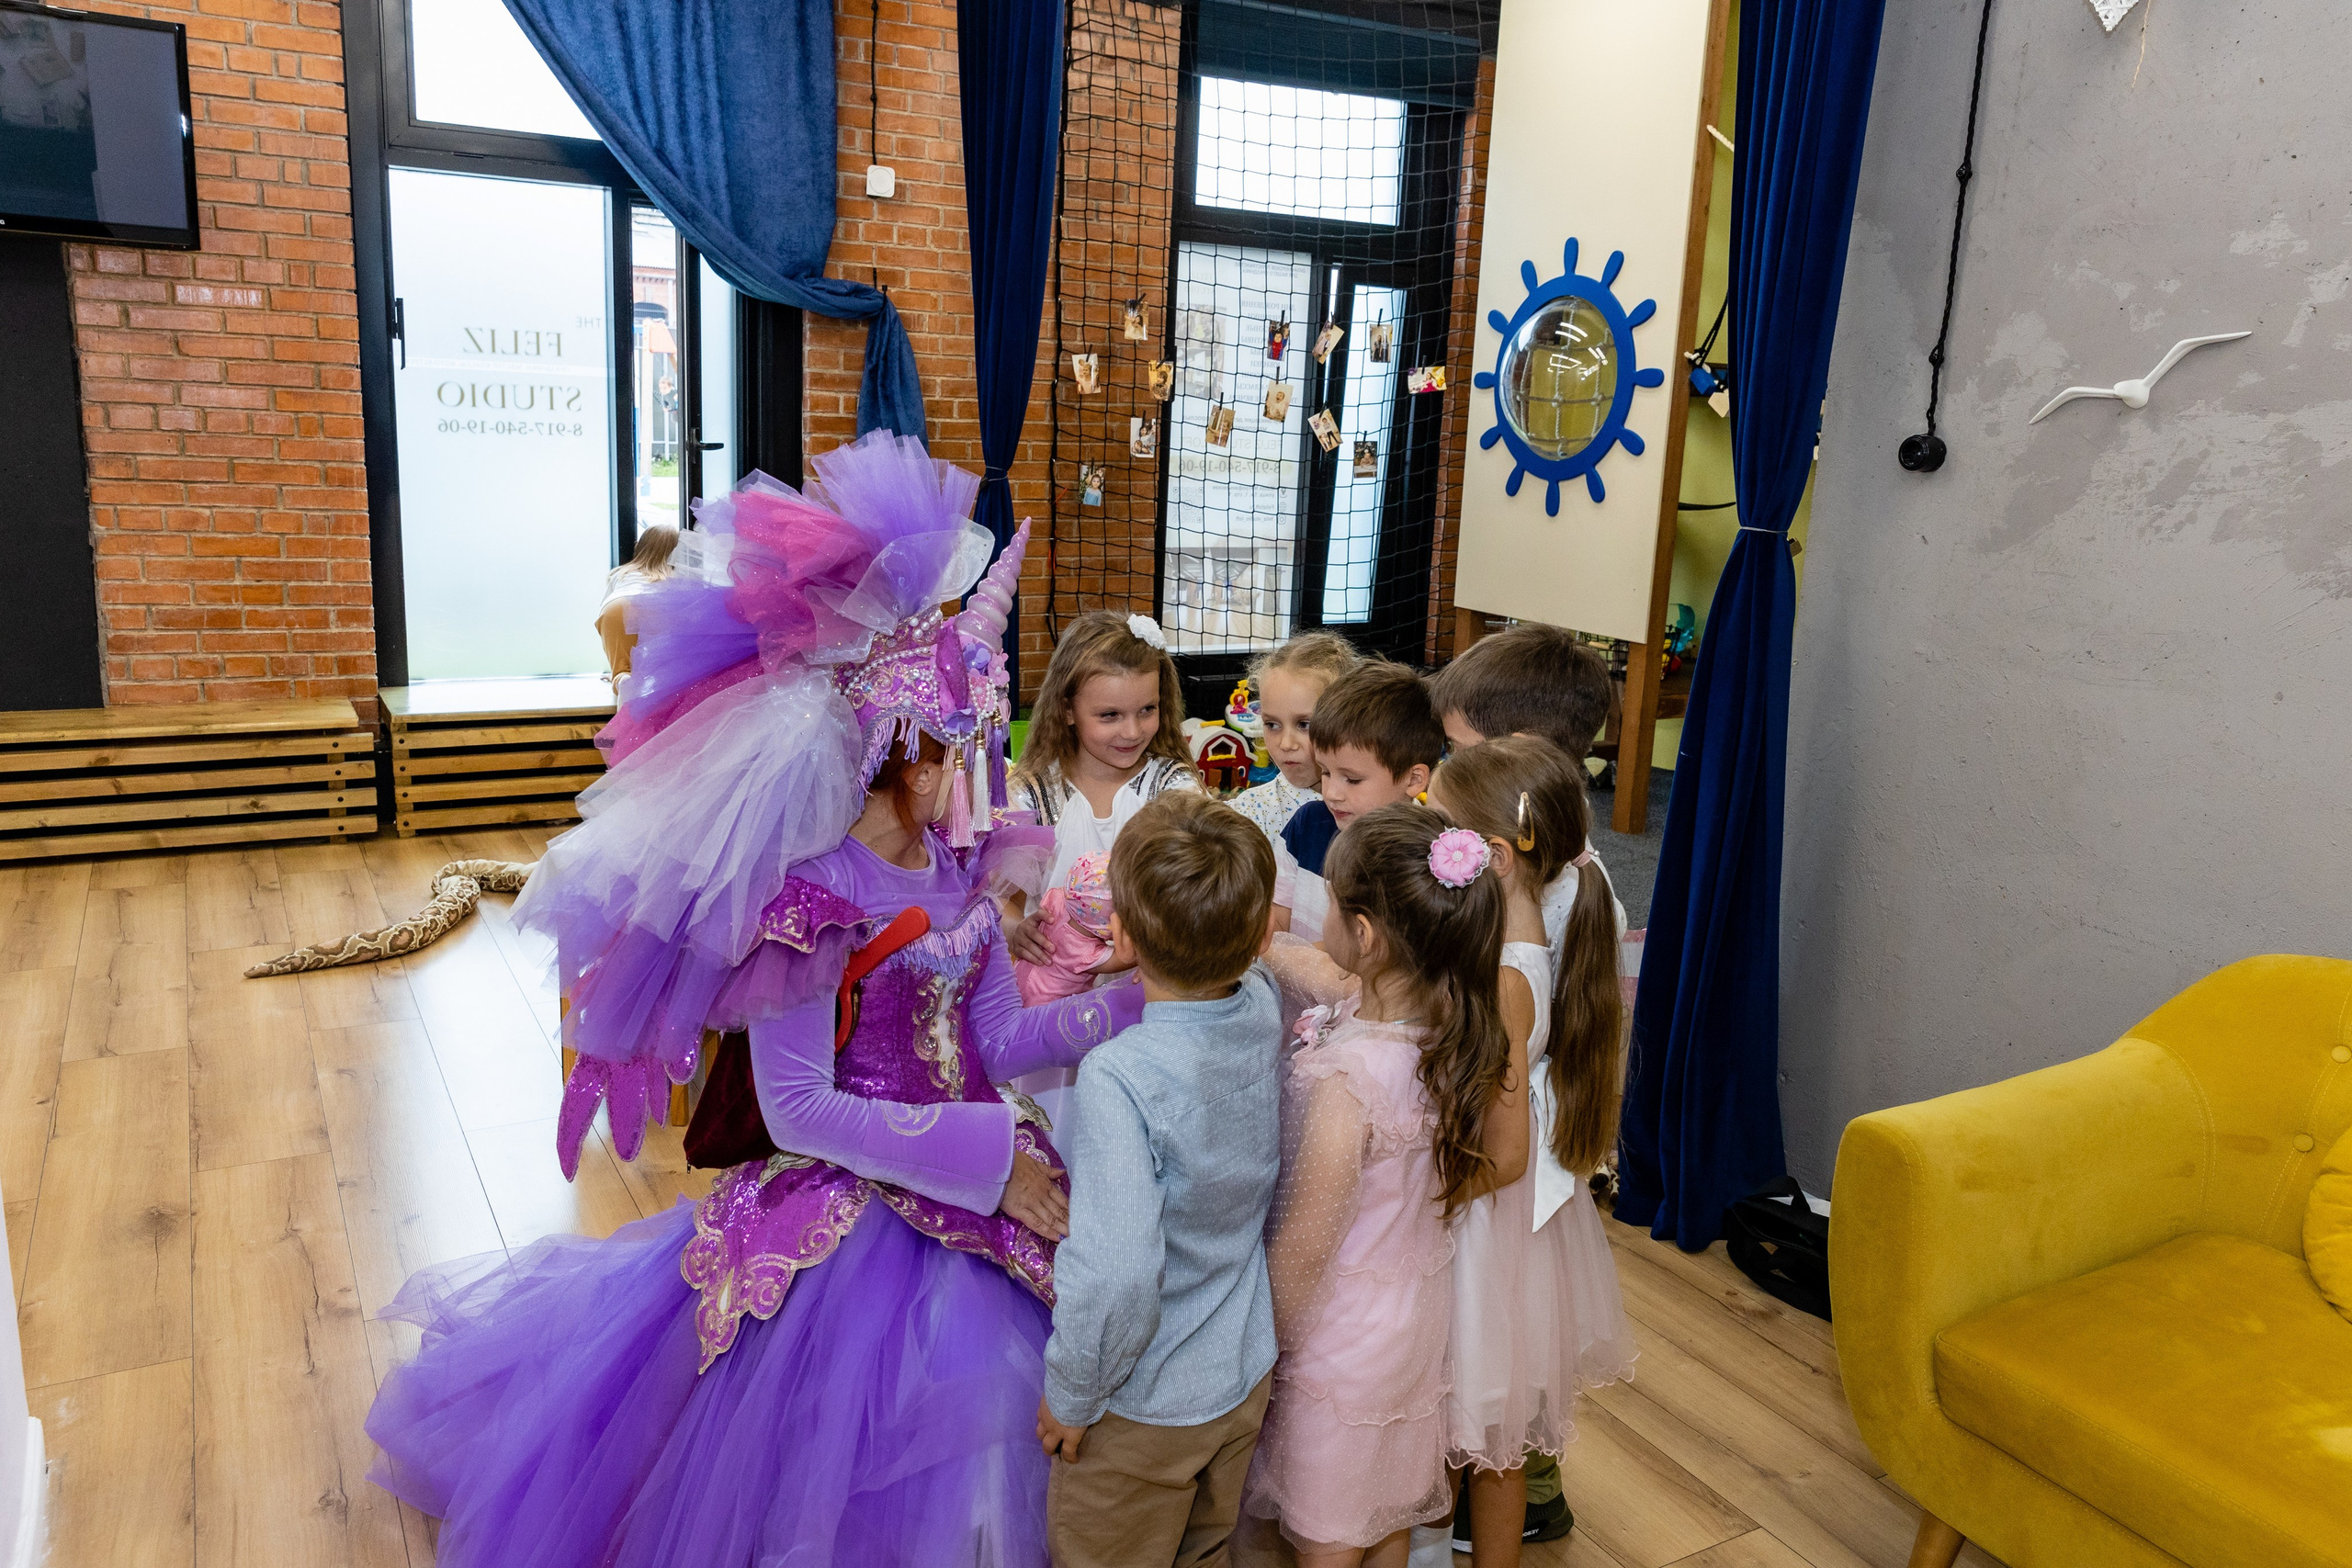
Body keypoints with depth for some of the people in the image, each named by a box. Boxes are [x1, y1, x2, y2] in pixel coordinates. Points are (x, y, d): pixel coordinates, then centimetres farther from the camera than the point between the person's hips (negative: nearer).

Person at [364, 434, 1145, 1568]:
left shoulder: (956, 870, -1)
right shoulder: (809, 901, -23)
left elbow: (999, 1036, 2)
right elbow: (800, 1109, -21)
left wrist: (1139, 1003, -9)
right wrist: (986, 1157, -22)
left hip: (977, 1182, 7)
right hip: (849, 1208, -6)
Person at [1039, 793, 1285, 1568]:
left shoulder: (1119, 1076, -34)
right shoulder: (1267, 1011, -15)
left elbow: (1114, 1277, -36)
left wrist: (1070, 1395, -21)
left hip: (1143, 1409, -6)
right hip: (1246, 1376, 6)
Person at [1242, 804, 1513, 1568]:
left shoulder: (1346, 1079, -35)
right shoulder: (1454, 1035, -13)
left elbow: (1304, 1247, -25)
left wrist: (1263, 1344, -9)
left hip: (1344, 1325, -7)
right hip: (1420, 1305, 7)